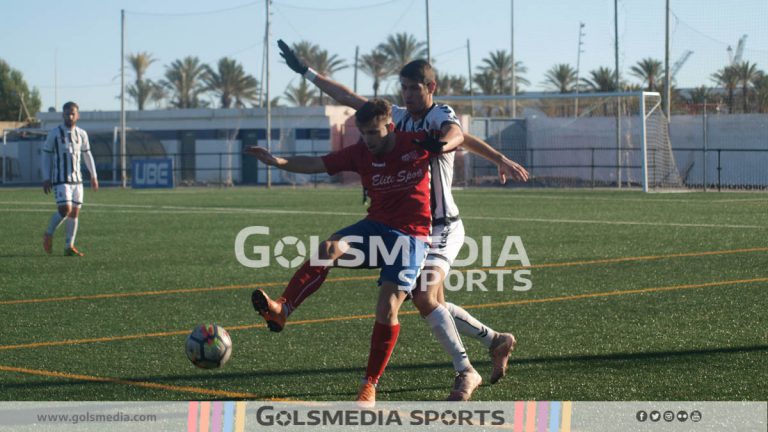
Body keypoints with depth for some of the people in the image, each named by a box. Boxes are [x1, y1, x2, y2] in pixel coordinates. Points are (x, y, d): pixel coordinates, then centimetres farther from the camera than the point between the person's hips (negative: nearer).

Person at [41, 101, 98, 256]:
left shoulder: (82, 134, 8)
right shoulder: (55, 133, -4)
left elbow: (87, 155, 20)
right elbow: (46, 155, 0)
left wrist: (93, 176, 18)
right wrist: (46, 178, -5)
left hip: (77, 179, 5)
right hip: (60, 180, -5)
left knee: (75, 212, 3)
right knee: (65, 209, -18)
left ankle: (69, 247, 9)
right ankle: (49, 234, 6)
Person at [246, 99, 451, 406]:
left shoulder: (417, 143, -8)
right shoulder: (360, 154, 0)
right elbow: (316, 164, -6)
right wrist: (278, 161, -20)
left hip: (411, 237, -3)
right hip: (376, 228, 3)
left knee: (387, 310, -14)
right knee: (329, 248, -29)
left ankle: (370, 385, 0)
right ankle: (281, 310, -37)